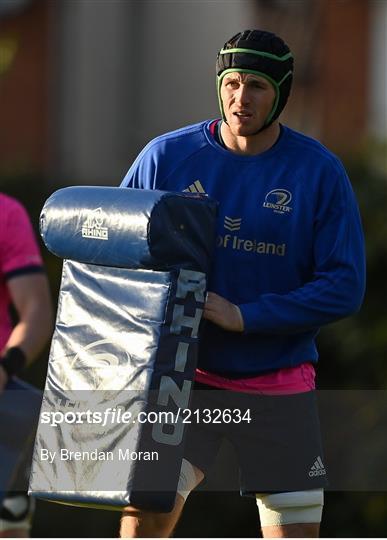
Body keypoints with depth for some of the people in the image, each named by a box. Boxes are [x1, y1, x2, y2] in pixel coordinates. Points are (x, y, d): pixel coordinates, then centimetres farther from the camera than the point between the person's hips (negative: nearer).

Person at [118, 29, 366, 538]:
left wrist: (245, 316, -18)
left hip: (279, 383, 0)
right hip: (183, 375, 0)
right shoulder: (167, 156, -2)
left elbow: (344, 286, -8)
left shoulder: (319, 171, -5)